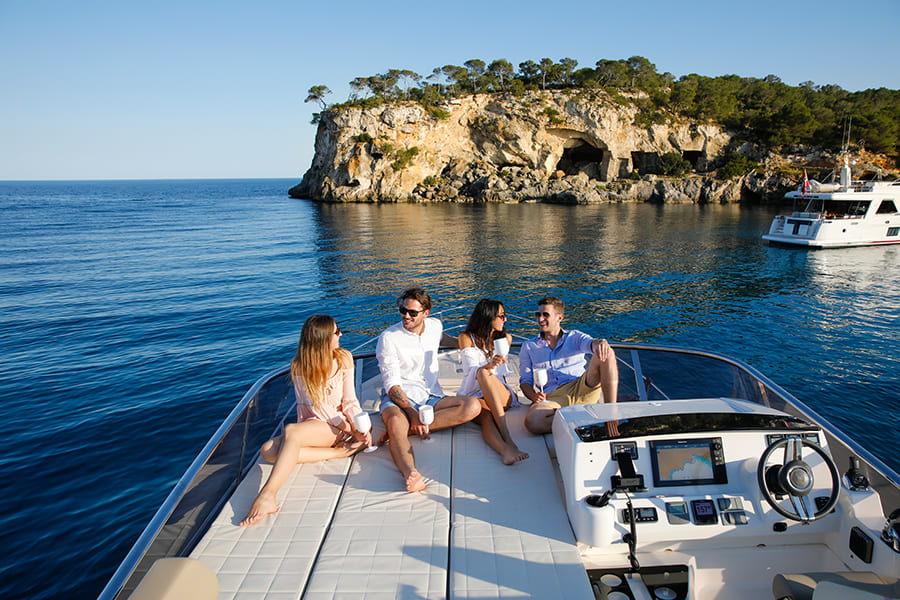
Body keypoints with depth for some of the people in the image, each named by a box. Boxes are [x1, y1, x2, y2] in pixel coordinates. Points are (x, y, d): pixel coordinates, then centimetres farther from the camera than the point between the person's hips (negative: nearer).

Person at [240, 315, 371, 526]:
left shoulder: (343, 359, 1)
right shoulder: (299, 366, -3)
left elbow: (349, 401, 1)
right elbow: (316, 405, -9)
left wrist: (362, 429, -16)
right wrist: (348, 428, -18)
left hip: (336, 427, -3)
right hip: (311, 424, 3)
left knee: (291, 431, -32)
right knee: (268, 451, -25)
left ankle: (267, 497, -44)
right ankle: (337, 452, -25)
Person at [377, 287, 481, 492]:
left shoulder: (435, 325, 9)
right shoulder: (388, 338, -6)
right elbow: (392, 384, -13)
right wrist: (413, 414, -26)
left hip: (431, 398, 5)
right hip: (398, 399, -4)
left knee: (473, 406, -23)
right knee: (396, 420, -40)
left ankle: (404, 429, -32)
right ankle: (410, 474, -68)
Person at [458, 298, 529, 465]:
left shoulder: (505, 338, 16)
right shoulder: (466, 338, 4)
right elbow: (471, 370, -11)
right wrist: (488, 366, -30)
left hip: (502, 395, 1)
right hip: (474, 394, -1)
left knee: (484, 374, -35)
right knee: (485, 417, -37)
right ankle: (506, 449, -64)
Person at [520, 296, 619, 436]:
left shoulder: (574, 336, 17)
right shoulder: (528, 347, 19)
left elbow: (590, 343, -6)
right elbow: (525, 380, 14)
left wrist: (599, 343, -33)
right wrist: (533, 396, -10)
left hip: (582, 389, 1)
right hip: (552, 397, 0)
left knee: (606, 353, -24)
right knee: (532, 422, -35)